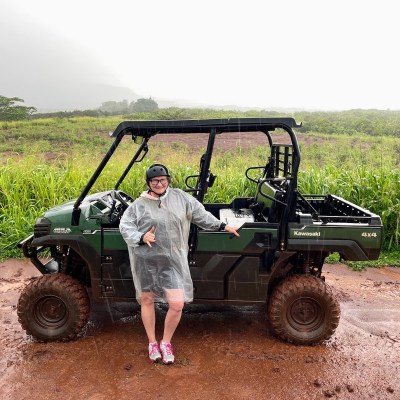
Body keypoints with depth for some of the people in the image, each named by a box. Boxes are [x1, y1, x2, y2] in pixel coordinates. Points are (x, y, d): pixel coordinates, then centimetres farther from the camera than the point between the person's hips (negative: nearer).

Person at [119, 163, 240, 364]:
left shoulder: (181, 198, 3)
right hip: (145, 260, 0)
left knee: (177, 304, -4)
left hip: (173, 261, 1)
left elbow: (200, 214, 11)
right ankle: (152, 343, 34)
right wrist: (141, 237, -18)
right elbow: (125, 226, -2)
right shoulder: (139, 204, -2)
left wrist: (222, 226, 14)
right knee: (147, 300, 12)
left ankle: (166, 342, 22)